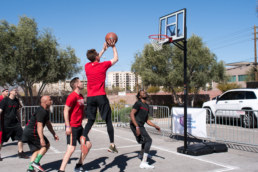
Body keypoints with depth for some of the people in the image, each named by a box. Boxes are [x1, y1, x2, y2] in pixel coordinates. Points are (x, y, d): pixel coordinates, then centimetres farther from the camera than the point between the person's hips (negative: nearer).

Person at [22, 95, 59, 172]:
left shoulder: (46, 111, 17)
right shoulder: (41, 112, -17)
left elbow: (48, 123, 26)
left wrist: (54, 134, 28)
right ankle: (36, 162, -3)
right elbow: (39, 126, -25)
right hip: (32, 132, -10)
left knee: (36, 150, 11)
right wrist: (41, 138, -30)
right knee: (46, 145, -2)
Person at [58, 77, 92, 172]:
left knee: (88, 144, 10)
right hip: (72, 127, -9)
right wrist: (68, 126, -21)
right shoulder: (72, 96, -14)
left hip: (79, 126, 9)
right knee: (71, 148, -12)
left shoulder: (81, 96, 13)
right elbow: (66, 111, -18)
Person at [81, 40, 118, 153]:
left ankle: (83, 138, -9)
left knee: (90, 120, 11)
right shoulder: (103, 65, -5)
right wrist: (113, 47, 23)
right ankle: (112, 144, 5)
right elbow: (116, 59, 11)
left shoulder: (87, 66, 7)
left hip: (90, 97, 4)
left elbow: (95, 62, 31)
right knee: (108, 121, 3)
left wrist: (104, 49, 35)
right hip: (101, 96, -4)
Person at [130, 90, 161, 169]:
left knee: (145, 139, 30)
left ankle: (141, 154, 58)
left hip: (140, 126, 10)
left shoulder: (147, 106, 16)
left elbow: (147, 120, 22)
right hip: (135, 126, -10)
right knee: (148, 140, -20)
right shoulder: (138, 103, -10)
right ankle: (143, 163, -22)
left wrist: (155, 126, 12)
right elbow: (131, 114, -21)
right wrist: (137, 127, -28)